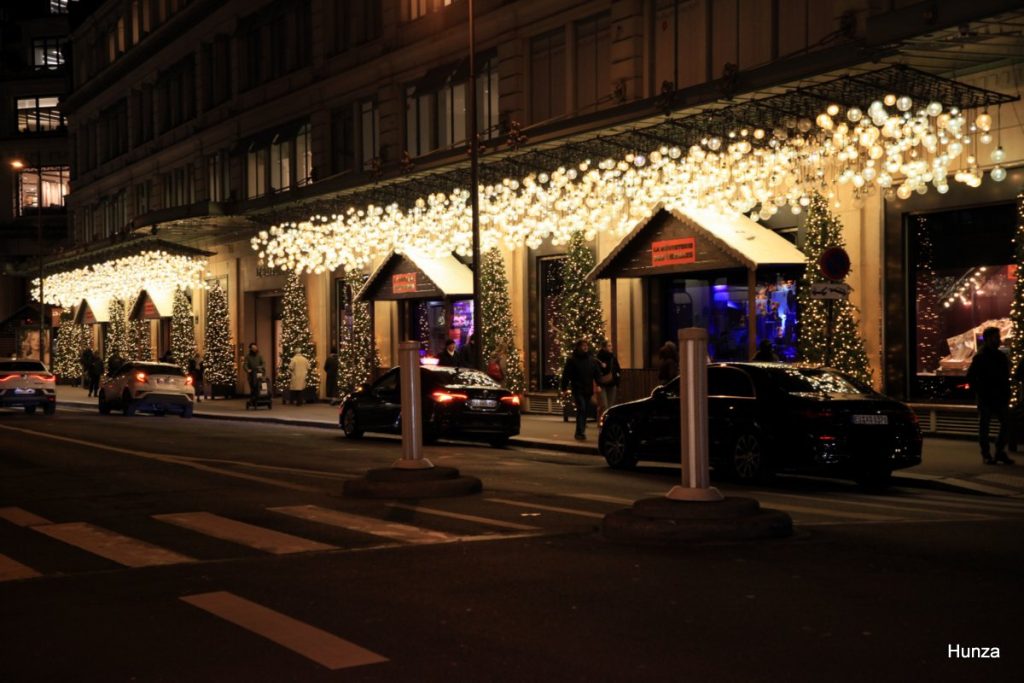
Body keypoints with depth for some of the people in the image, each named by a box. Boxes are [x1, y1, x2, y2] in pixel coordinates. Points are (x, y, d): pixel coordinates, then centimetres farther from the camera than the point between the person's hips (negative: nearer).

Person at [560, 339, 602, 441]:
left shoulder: (592, 360, 10)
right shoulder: (572, 360, -3)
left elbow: (597, 373, 9)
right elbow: (566, 374, -3)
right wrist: (564, 388, -7)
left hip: (588, 390, 5)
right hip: (577, 389, -5)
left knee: (585, 411, 9)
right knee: (581, 409, -15)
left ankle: (581, 432, 19)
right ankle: (580, 433, -16)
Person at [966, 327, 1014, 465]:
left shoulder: (1001, 356, 11)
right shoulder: (980, 357, -7)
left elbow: (1006, 377, 16)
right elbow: (970, 377, -8)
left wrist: (1006, 394, 5)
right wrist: (980, 392, -11)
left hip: (1000, 398, 6)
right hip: (985, 399, -6)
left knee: (1006, 423, 3)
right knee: (984, 426, 2)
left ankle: (1000, 452, 14)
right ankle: (986, 454, 8)